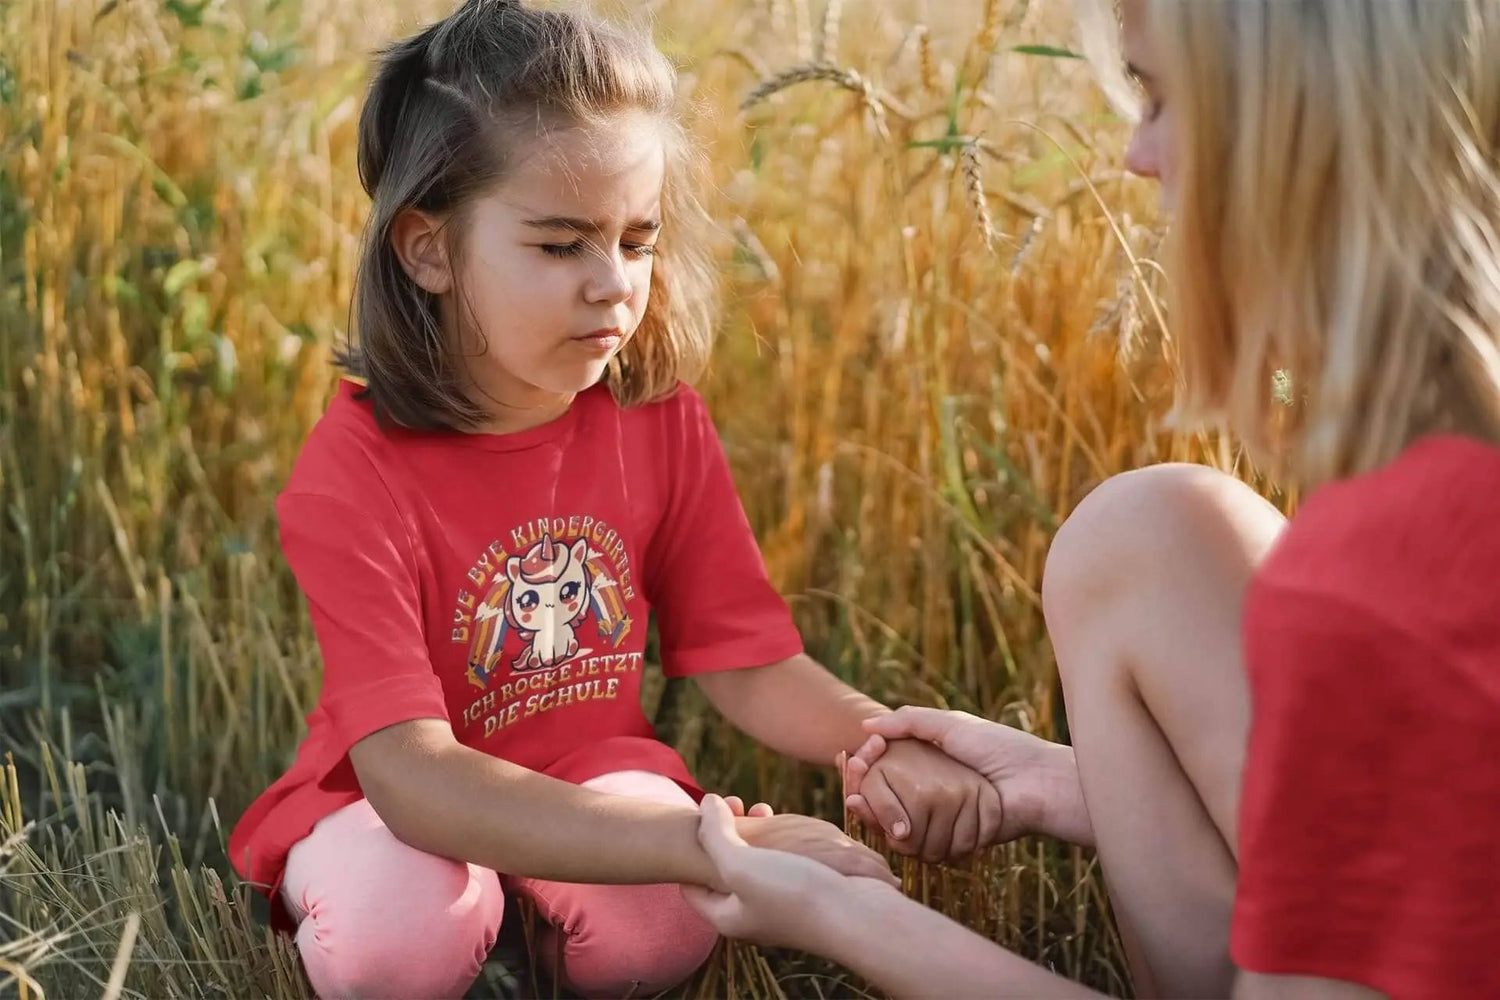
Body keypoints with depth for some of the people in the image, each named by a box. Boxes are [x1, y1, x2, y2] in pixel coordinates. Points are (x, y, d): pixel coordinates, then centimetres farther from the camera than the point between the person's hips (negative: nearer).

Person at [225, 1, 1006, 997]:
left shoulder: (660, 419, -11)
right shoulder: (354, 469, -26)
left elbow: (749, 664, -7)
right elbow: (410, 772, -35)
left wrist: (887, 745, -32)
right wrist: (716, 842, -46)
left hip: (592, 782, 3)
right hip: (388, 809, -2)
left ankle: (539, 919, 5)